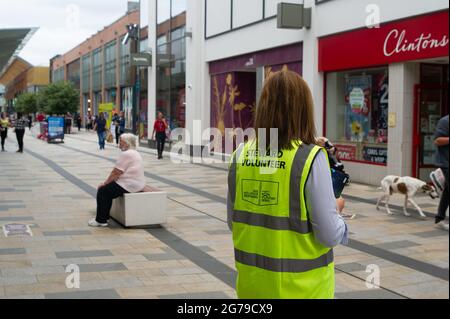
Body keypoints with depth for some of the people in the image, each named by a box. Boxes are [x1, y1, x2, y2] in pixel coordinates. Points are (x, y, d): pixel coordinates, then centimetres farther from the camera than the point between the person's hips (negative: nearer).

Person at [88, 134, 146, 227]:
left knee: (102, 191, -5)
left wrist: (105, 183, -4)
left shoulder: (125, 154, -16)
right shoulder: (135, 153, 17)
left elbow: (116, 173, -16)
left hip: (128, 186, -11)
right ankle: (105, 217, 24)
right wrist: (107, 183, 14)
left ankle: (101, 220, 1)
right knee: (108, 189, 20)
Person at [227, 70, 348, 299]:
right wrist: (336, 210, 4)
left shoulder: (241, 154, -5)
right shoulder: (310, 158, -18)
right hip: (299, 287, -3)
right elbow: (329, 236, -15)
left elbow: (233, 223, 5)